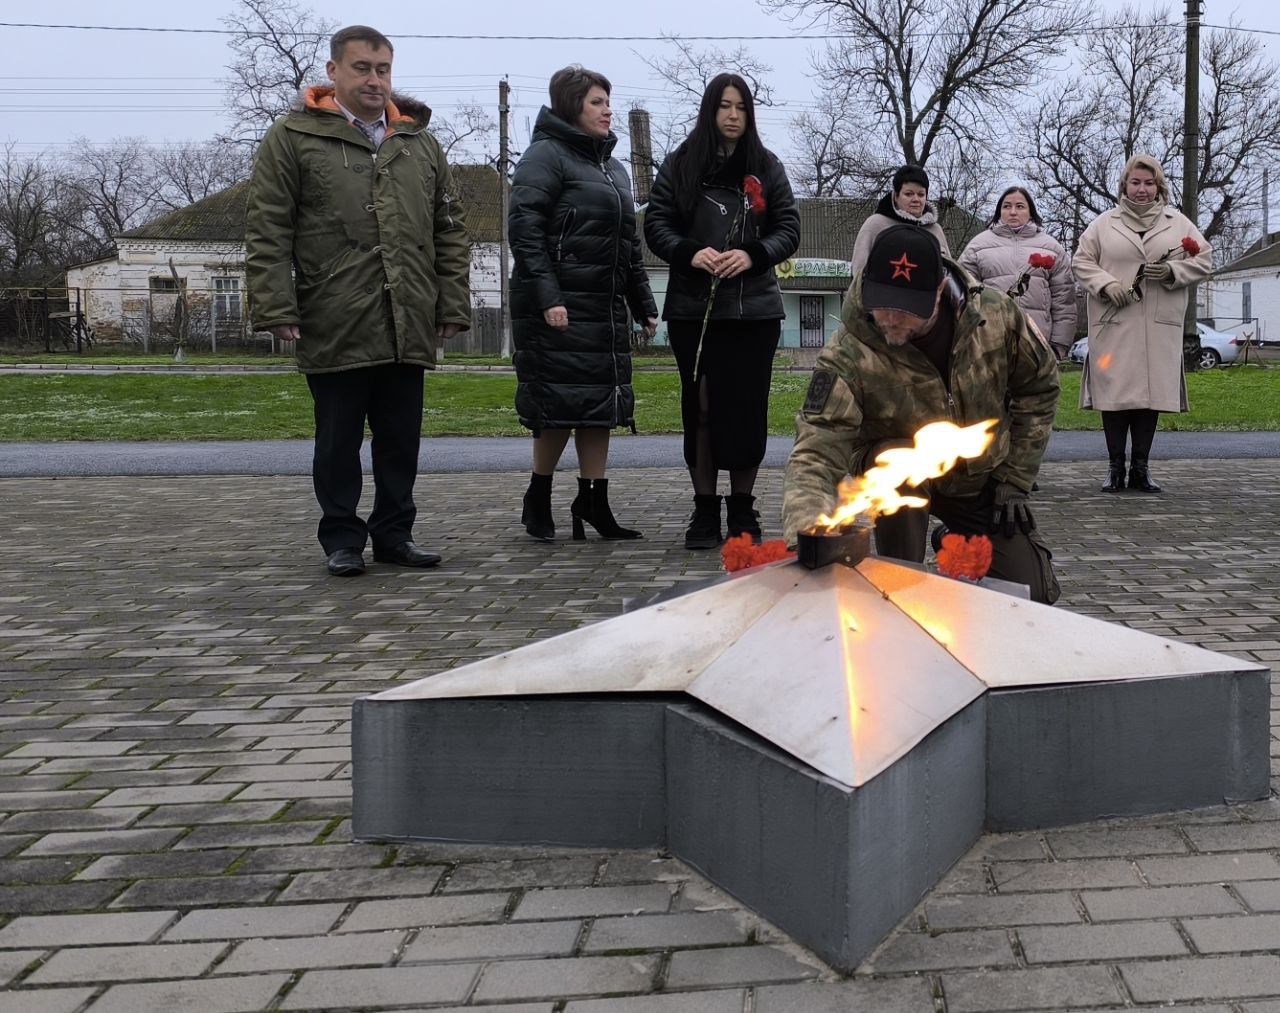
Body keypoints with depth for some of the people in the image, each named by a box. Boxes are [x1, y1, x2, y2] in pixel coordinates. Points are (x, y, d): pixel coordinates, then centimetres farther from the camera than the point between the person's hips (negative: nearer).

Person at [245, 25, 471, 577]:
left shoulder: (420, 143, 14)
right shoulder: (293, 137, 2)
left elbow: (450, 231, 14)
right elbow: (267, 233, -3)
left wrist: (453, 304, 7)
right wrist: (276, 308, -11)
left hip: (408, 326, 4)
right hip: (334, 326, -4)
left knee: (401, 439, 10)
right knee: (339, 441, 5)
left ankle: (394, 533, 22)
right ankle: (342, 540, 17)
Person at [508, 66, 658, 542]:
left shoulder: (612, 166, 21)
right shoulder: (546, 155, -5)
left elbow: (629, 244, 25)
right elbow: (524, 229, -14)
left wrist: (644, 304, 19)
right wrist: (546, 298, -23)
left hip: (606, 305, 8)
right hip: (558, 306, -8)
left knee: (601, 404, 6)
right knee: (560, 404, -7)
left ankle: (594, 504, 12)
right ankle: (538, 501, 8)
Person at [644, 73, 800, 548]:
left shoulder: (767, 167, 9)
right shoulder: (680, 165, 7)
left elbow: (789, 228, 6)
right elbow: (656, 224, 3)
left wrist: (753, 255, -13)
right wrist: (690, 253, -16)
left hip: (755, 308, 1)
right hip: (693, 308, 0)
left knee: (747, 406, 1)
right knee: (701, 407, 1)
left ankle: (743, 510, 12)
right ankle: (705, 511, 9)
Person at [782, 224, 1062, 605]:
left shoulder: (995, 315, -20)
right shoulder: (848, 355, -30)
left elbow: (1038, 388, -3)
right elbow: (816, 454, -36)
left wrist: (1015, 480, -4)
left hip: (983, 480, 3)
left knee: (1034, 595, -4)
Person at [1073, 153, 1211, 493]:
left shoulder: (1179, 224, 13)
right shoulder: (1104, 223, 11)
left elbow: (1203, 261, 11)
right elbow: (1082, 262, 8)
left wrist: (1172, 272, -8)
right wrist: (1106, 284, -10)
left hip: (1160, 326, 1)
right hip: (1114, 324, -1)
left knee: (1153, 391, 0)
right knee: (1114, 391, -3)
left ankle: (1141, 467, 9)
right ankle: (1115, 467, 4)